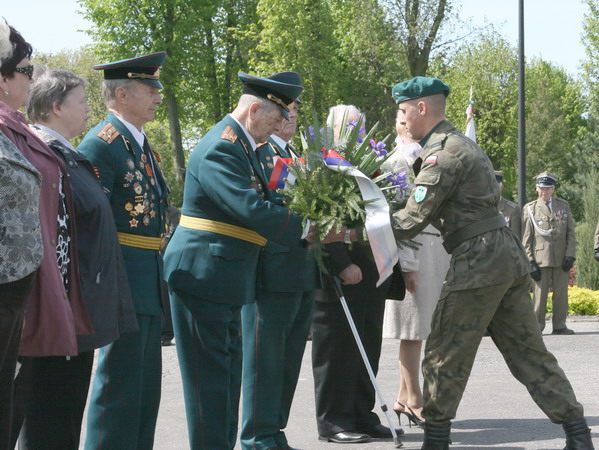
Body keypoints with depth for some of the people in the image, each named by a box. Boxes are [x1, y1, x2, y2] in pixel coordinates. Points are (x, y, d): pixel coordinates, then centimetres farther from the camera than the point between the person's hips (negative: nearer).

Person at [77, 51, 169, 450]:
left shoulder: (141, 144, 16)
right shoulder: (102, 143, -13)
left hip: (148, 285, 10)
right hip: (124, 280, -10)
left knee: (146, 386, 15)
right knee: (120, 383, -6)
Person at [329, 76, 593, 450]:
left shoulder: (443, 153, -12)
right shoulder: (462, 144, 19)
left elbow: (412, 222, -16)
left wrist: (350, 233, -13)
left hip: (478, 262, -10)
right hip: (508, 256, 10)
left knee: (446, 355, 0)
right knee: (527, 351, 10)